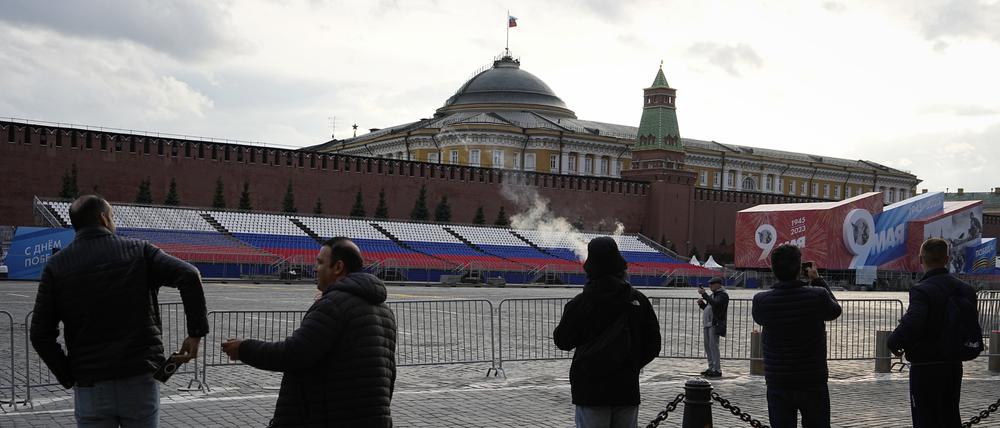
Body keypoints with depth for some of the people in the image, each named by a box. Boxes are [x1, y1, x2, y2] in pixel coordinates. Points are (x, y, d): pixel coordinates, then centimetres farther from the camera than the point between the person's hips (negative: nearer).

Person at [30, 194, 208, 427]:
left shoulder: (56, 266, 4)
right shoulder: (138, 251, 1)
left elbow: (41, 334, 0)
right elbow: (188, 275, -12)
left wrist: (68, 377, 8)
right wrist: (197, 332, -7)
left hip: (90, 386, 1)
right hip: (140, 380, -1)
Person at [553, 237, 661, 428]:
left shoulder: (580, 303, -11)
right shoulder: (639, 301, -2)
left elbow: (562, 341, 2)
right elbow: (653, 345, 3)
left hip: (591, 391, -3)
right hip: (628, 389, 3)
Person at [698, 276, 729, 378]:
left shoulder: (723, 295, -7)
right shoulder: (712, 295, 21)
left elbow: (715, 304, -23)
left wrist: (704, 294, -22)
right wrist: (701, 303, 6)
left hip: (715, 324, -9)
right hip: (707, 323, 9)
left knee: (713, 345, -13)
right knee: (707, 346, 10)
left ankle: (717, 370, -12)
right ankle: (711, 368, 17)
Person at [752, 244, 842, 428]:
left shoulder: (761, 301, -12)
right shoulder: (818, 296, -14)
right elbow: (835, 310, 8)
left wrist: (783, 281, 12)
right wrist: (817, 280, 15)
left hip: (778, 385, 1)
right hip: (814, 384, 0)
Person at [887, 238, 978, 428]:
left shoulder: (922, 291, -19)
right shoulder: (966, 289, 4)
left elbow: (911, 324, -32)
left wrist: (894, 342, -16)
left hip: (926, 367, -7)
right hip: (954, 364, 7)